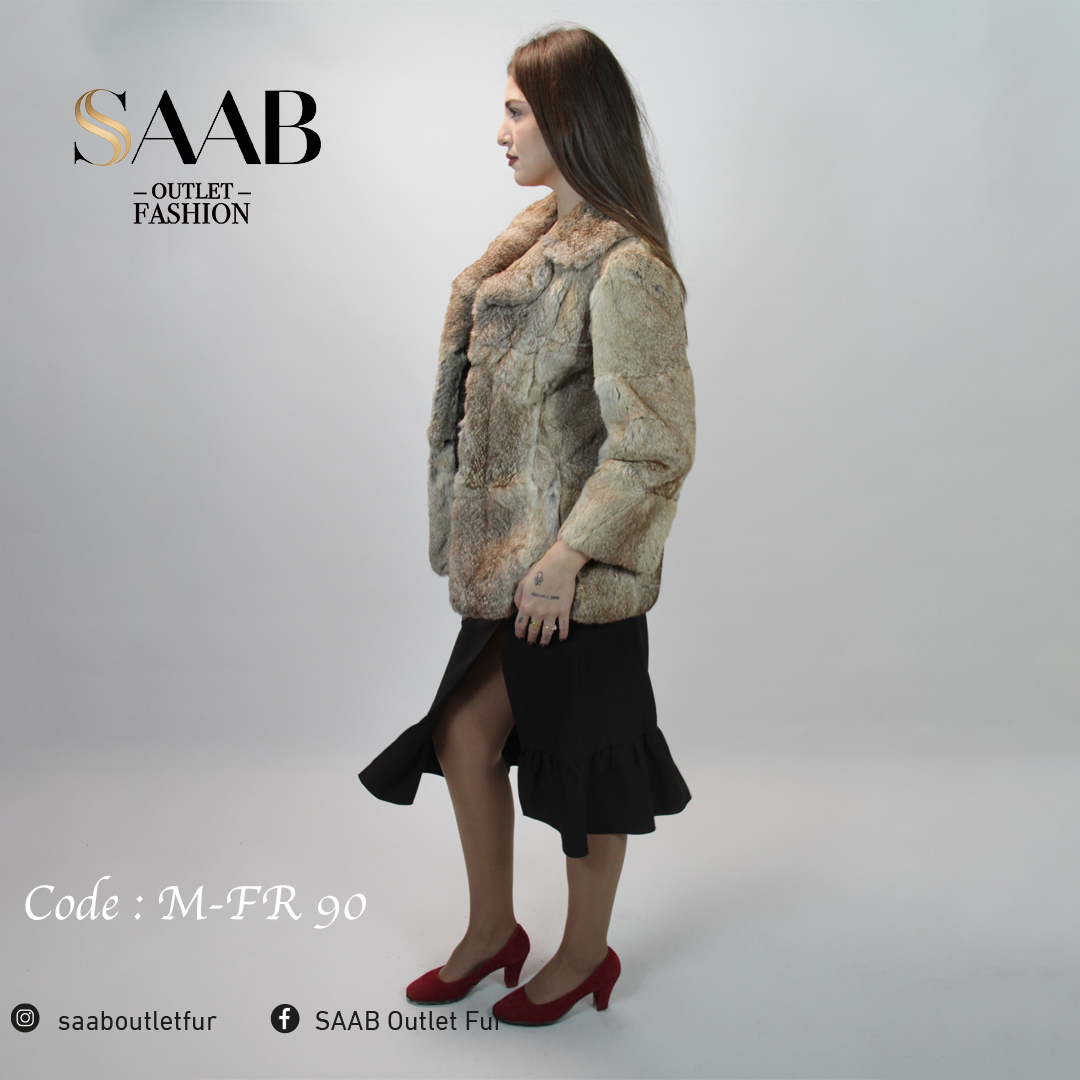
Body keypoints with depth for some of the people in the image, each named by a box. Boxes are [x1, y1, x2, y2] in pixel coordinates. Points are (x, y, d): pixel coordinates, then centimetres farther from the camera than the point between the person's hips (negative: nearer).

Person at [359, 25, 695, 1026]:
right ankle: (491, 929, 37)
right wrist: (475, 533, 16)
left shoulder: (626, 268, -20)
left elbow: (652, 448, -22)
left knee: (582, 757, 10)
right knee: (467, 731, 15)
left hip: (581, 566, -9)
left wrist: (565, 555, -18)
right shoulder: (543, 228, 9)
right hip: (511, 546, 9)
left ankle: (585, 954, 35)